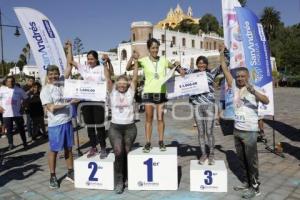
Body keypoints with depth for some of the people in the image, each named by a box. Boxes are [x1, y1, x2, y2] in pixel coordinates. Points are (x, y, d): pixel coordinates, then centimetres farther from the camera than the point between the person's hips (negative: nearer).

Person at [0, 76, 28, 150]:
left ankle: (25, 143, 20)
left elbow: (26, 98, 11)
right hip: (6, 114, 0)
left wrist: (22, 105, 0)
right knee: (9, 130, 8)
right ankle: (10, 144, 20)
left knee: (21, 129, 7)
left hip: (17, 113, 0)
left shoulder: (19, 89, 1)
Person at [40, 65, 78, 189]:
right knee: (54, 150, 6)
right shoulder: (45, 90, -10)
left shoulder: (62, 82, 5)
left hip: (68, 121, 6)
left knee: (68, 148, 14)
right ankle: (52, 176, 20)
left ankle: (70, 172, 27)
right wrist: (68, 103, -19)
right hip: (55, 124, -5)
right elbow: (51, 108, -19)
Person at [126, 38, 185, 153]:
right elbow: (128, 68, -2)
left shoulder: (163, 60, 5)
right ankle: (148, 143, 11)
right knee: (149, 119, 4)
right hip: (148, 93, -1)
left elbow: (174, 67, 17)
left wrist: (179, 69, -5)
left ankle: (161, 142, 17)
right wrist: (133, 57, -18)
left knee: (160, 118, 7)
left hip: (161, 93, 1)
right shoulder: (144, 60, 0)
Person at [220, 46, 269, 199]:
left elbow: (266, 101, -28)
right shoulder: (235, 87, 3)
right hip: (237, 129, 6)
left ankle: (255, 187, 18)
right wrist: (222, 55, 3)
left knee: (251, 160, 4)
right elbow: (225, 70, 4)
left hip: (250, 131, -6)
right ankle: (246, 183, 32)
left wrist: (253, 91, -44)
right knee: (242, 159, 16)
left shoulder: (254, 89, -11)